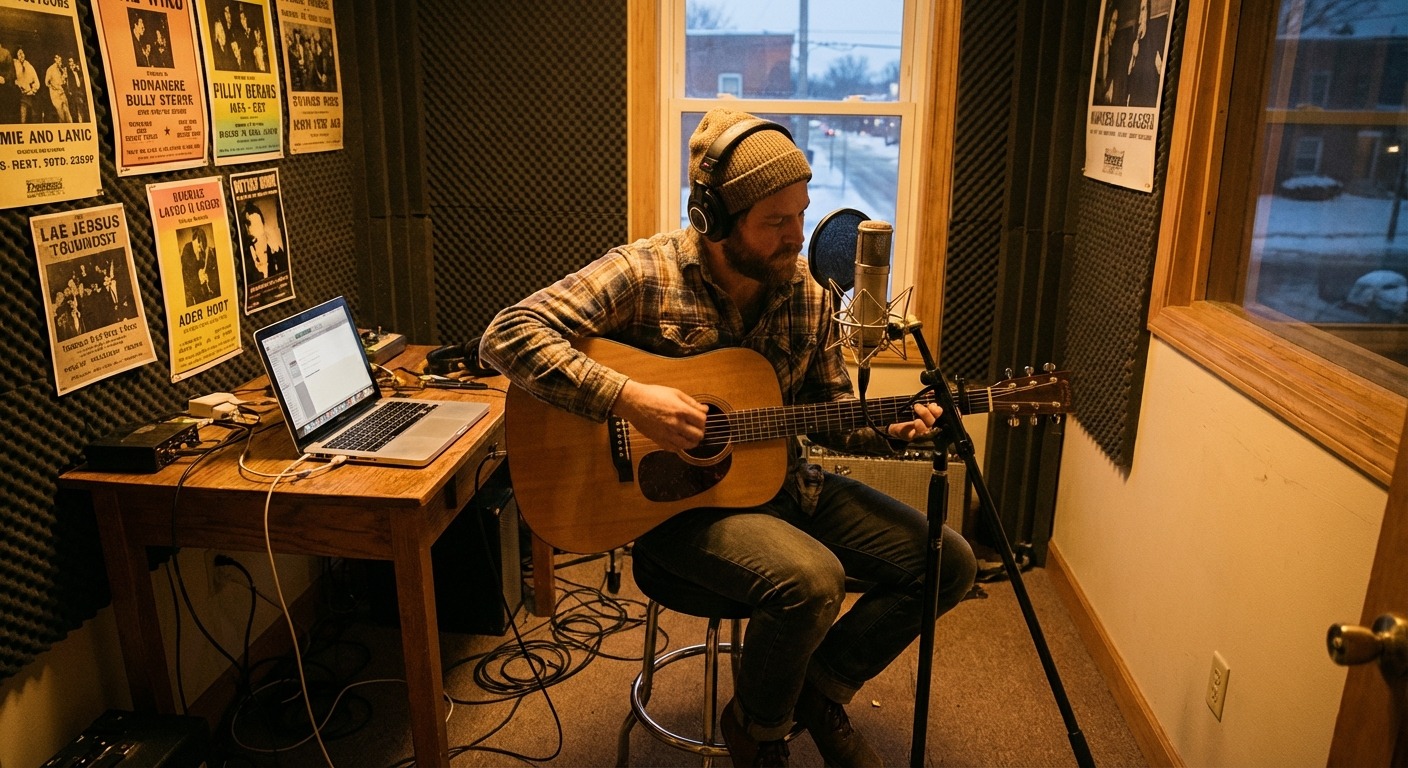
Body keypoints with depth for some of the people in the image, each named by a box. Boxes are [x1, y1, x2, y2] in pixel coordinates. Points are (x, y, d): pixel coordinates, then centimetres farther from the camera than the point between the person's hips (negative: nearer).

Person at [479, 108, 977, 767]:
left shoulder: (806, 295, 2)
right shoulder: (645, 273, -16)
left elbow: (831, 411, 11)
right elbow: (506, 335, -23)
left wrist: (893, 431, -10)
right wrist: (629, 399, -31)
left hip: (781, 482, 7)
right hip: (673, 496, -6)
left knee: (949, 562, -1)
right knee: (810, 578, -33)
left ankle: (820, 689, 16)